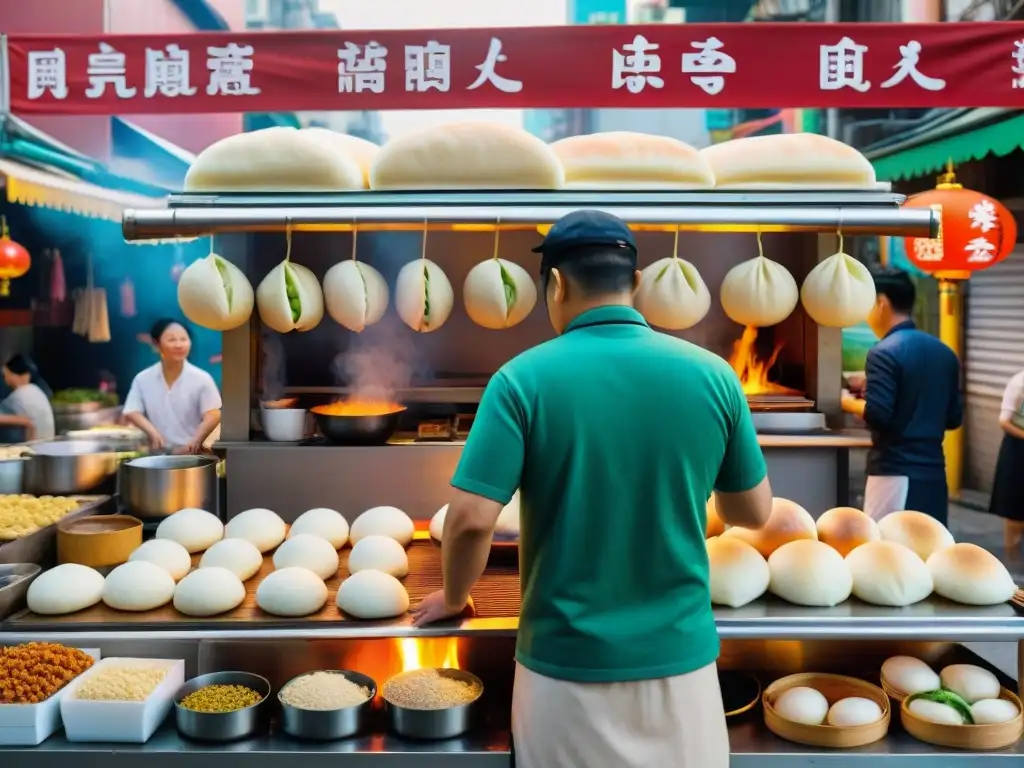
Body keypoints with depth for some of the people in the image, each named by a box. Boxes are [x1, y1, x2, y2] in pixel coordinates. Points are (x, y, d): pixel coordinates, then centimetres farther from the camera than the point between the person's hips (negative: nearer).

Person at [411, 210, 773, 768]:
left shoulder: (524, 378, -12)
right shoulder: (712, 375, -5)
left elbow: (471, 519, -16)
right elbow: (754, 513, 5)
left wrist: (453, 598, 4)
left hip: (568, 665, -2)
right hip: (680, 658, 2)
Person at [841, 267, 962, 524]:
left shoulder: (885, 352, -12)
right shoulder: (944, 353, 12)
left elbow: (877, 415, -19)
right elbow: (954, 417, 15)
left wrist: (850, 403, -1)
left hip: (896, 472, -8)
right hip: (933, 472, 8)